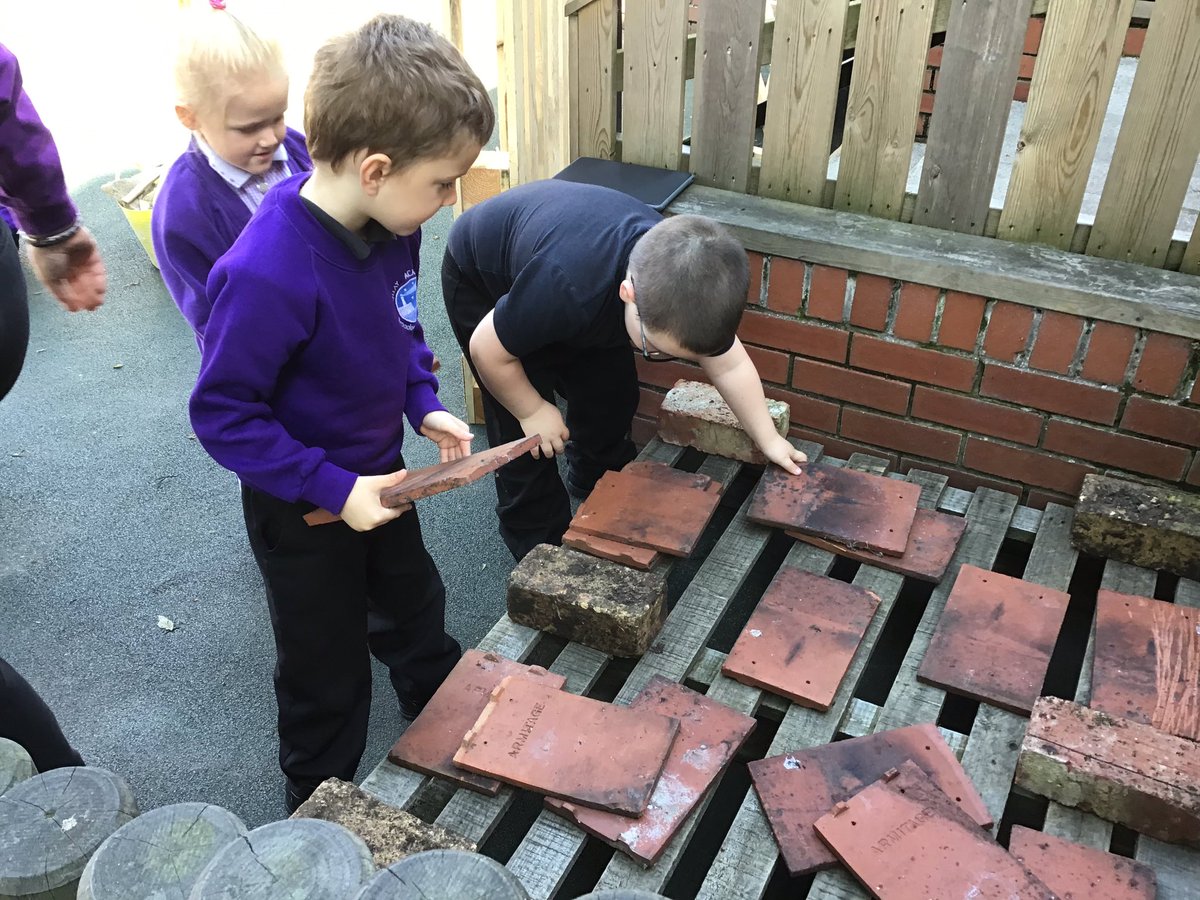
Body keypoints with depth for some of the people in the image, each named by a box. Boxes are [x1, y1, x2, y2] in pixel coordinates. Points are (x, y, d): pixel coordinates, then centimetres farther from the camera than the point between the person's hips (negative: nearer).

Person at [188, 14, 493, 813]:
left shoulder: (391, 223, -13)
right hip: (302, 509, -7)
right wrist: (332, 487, -29)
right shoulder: (268, 277, -37)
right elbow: (223, 415, -27)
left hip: (379, 474, 7)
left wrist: (424, 403, -6)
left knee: (414, 607, 30)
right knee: (328, 675, 14)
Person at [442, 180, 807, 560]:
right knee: (521, 431, -8)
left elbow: (730, 365, -9)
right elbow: (487, 349, -28)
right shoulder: (569, 288, -47)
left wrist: (769, 439, -6)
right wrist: (532, 411, -14)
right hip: (480, 279, -5)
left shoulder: (687, 283, -27)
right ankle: (539, 541, 13)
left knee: (612, 393, 6)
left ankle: (594, 480, 35)